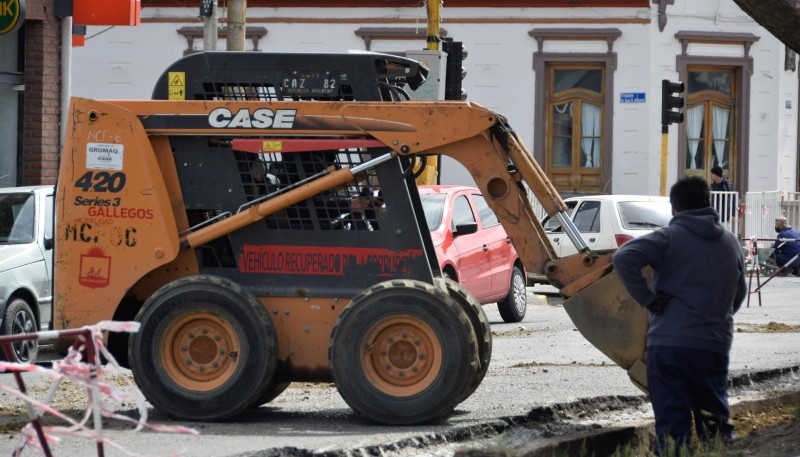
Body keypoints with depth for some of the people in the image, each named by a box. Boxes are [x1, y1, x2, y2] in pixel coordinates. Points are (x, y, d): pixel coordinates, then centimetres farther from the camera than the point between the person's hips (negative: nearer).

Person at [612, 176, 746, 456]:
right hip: (715, 346, 4)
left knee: (672, 424, -3)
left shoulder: (668, 238, -5)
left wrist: (647, 298, -11)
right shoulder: (731, 244, 12)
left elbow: (623, 259, -19)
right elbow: (738, 294, 23)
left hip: (668, 342, -4)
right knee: (715, 420, 15)